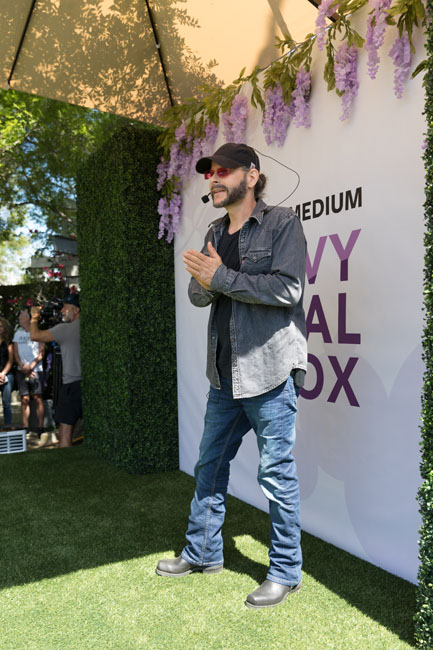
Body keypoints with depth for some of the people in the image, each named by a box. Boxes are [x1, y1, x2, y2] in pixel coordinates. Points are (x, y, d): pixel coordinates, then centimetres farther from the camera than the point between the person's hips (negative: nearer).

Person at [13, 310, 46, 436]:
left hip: (36, 370, -3)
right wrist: (23, 366, -7)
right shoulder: (18, 334, 14)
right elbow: (15, 352, 9)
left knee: (38, 399, -3)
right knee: (24, 399, 3)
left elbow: (41, 352, -4)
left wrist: (31, 366, -14)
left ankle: (40, 428, 1)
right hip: (22, 371, 4)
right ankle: (25, 428, 7)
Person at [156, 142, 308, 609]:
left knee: (276, 473, 4)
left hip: (269, 370, -7)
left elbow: (287, 289, -18)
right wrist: (204, 281, -12)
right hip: (226, 374, 7)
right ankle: (203, 553, 36)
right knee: (209, 466, 17)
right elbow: (198, 295, 11)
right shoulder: (215, 233, 15)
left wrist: (221, 277, -16)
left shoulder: (282, 223, -5)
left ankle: (286, 571, 24)